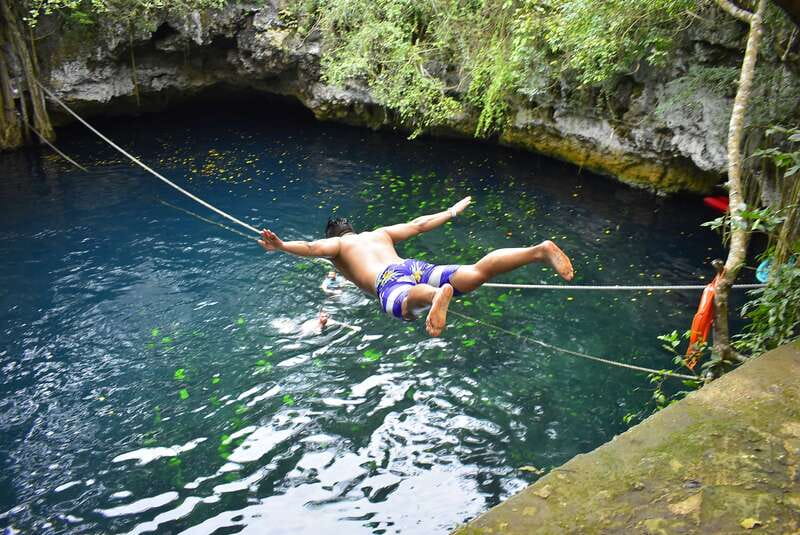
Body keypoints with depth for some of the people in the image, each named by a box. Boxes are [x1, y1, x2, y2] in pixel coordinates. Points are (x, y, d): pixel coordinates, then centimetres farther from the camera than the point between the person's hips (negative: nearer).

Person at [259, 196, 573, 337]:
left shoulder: (336, 244, 27)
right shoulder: (380, 233, 40)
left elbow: (313, 247, 4)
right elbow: (419, 225, 43)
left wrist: (281, 246, -10)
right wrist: (452, 212, 56)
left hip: (390, 281, -4)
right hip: (415, 267, 5)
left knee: (405, 304, -40)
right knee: (478, 272, -16)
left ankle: (437, 295, -75)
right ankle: (540, 250, -34)